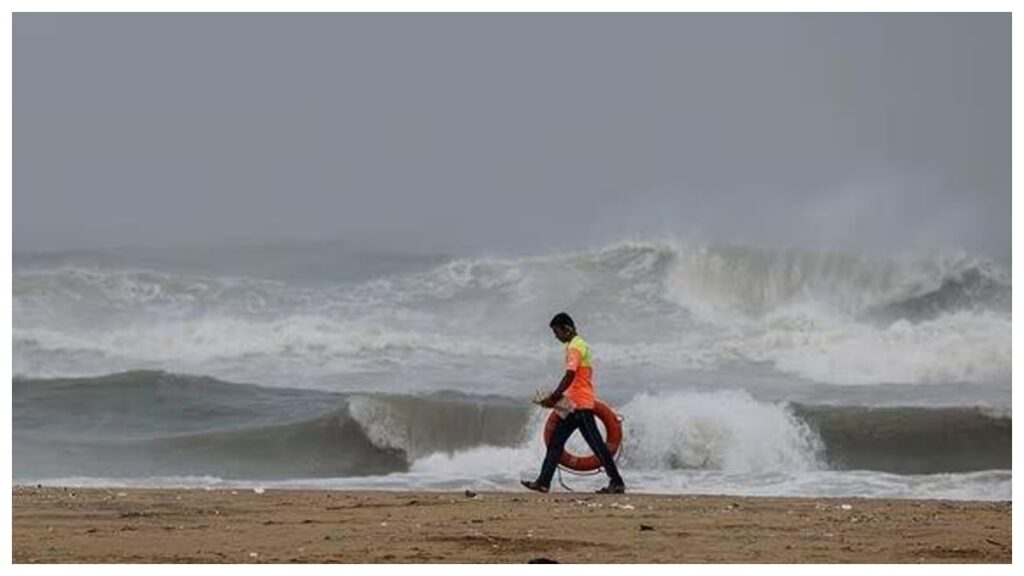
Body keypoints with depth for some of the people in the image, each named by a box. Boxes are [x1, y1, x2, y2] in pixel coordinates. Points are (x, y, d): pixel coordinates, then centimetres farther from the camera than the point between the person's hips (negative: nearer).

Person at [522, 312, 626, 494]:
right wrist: (556, 397, 19)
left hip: (580, 405, -10)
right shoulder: (579, 344, 17)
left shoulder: (575, 347, -13)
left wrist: (553, 398, -21)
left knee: (596, 443, -8)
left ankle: (617, 482, -5)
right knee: (556, 442, 9)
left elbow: (569, 377, -23)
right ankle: (543, 482, 10)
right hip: (574, 405, 10)